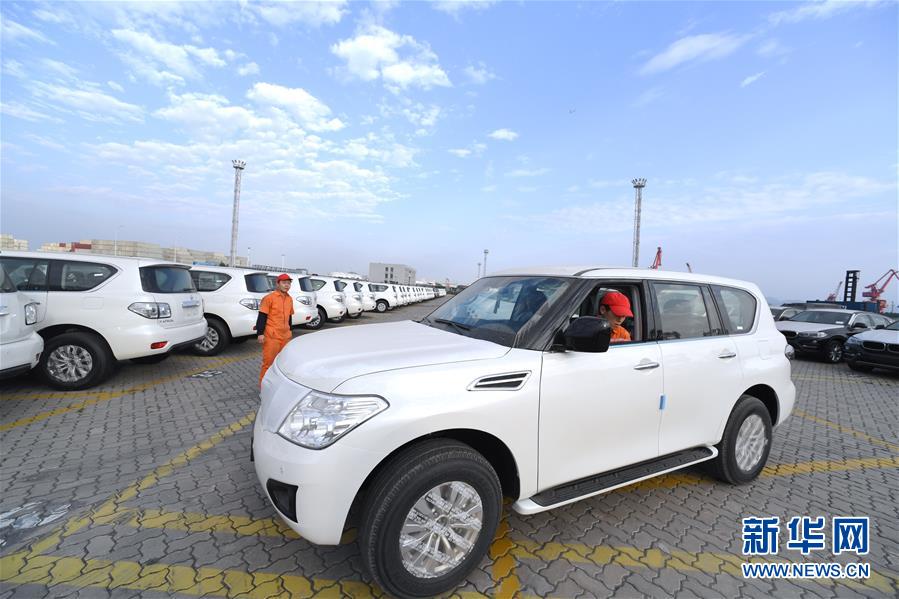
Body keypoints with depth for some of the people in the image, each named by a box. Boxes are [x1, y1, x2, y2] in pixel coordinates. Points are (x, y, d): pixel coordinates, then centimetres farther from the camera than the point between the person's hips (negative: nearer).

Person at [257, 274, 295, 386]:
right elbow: (262, 316, -10)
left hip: (285, 336, 6)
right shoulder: (269, 298, -8)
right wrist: (260, 333, -13)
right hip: (271, 336, -6)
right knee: (269, 361, -1)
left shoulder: (290, 299, 12)